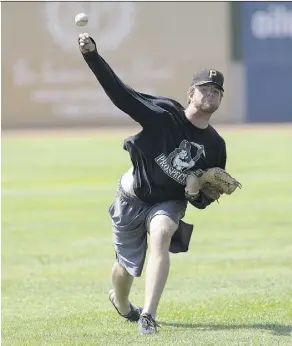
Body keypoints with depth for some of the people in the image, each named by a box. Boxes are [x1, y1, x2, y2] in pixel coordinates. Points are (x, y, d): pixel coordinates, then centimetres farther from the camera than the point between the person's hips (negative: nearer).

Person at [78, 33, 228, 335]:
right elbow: (119, 93, -28)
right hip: (133, 197, -1)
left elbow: (208, 197, 3)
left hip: (170, 202, 1)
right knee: (126, 267, 9)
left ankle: (147, 317, -34)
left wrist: (196, 194, -23)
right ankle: (121, 305, 48)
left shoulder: (215, 145, -7)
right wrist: (92, 55, -42)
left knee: (161, 233, -32)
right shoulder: (163, 114, -18)